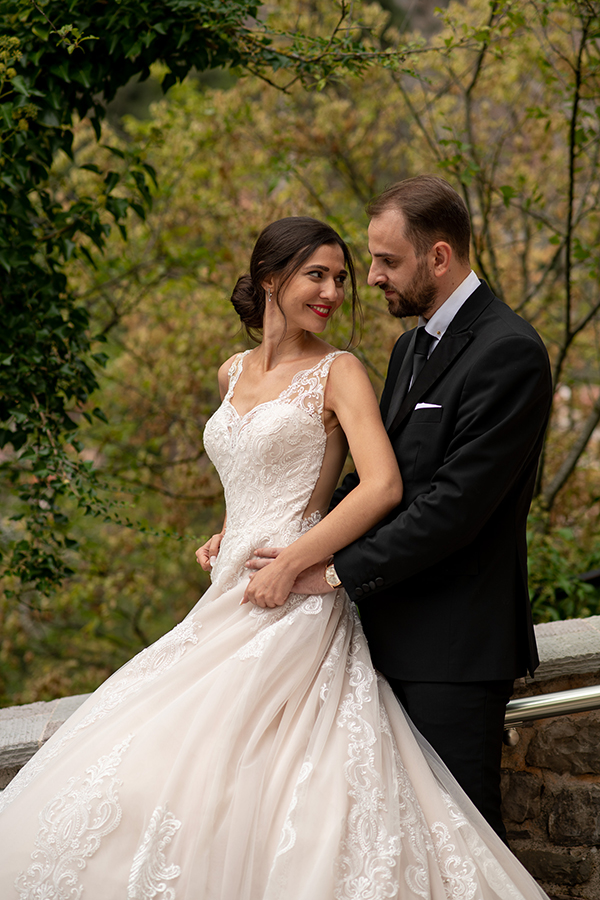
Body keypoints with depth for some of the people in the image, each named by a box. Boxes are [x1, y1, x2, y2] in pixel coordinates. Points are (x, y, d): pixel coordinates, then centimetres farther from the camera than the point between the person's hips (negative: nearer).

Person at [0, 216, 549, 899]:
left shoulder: (339, 373, -5)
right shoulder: (234, 374, 15)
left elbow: (383, 487, -17)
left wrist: (286, 567, -17)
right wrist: (227, 537, 12)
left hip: (295, 607, -7)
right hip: (231, 598, 7)